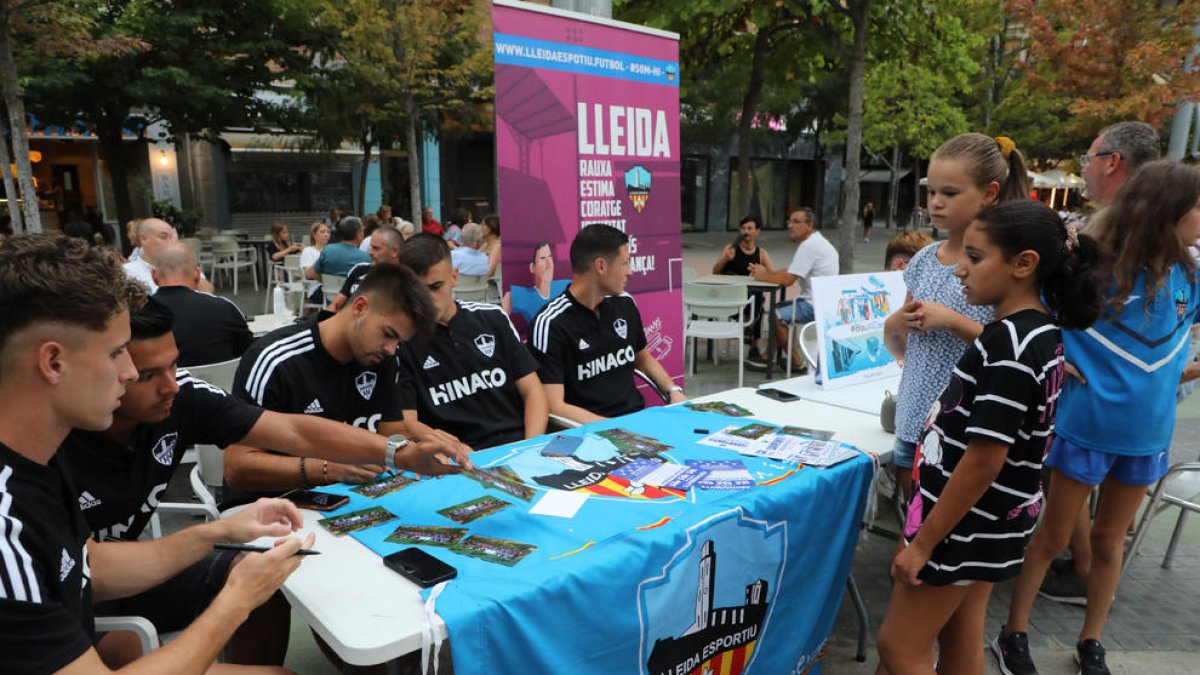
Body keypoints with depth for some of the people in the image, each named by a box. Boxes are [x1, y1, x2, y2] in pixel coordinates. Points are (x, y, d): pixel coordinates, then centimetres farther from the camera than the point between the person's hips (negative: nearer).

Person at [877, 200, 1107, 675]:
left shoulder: (1008, 341, -24)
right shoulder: (1043, 333, 4)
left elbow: (983, 460, -25)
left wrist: (923, 543, -19)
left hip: (964, 524, -9)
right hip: (991, 523, 9)